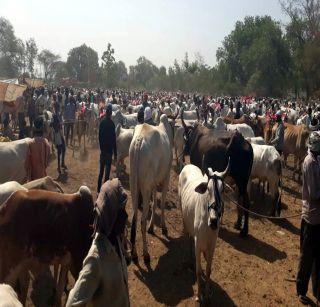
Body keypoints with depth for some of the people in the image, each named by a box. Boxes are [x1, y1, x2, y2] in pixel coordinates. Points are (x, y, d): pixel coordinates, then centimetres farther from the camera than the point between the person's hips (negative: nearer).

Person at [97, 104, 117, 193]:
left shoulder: (102, 122, 0)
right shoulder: (111, 123, -17)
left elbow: (99, 136, 7)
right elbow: (114, 139, -14)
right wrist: (115, 153, -8)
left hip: (102, 150, 6)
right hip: (109, 150, -6)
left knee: (101, 171, 15)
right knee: (107, 171, 1)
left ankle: (99, 189, 23)